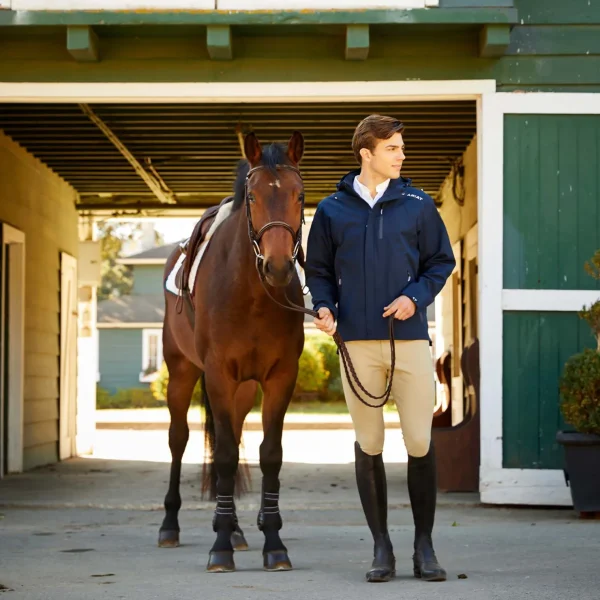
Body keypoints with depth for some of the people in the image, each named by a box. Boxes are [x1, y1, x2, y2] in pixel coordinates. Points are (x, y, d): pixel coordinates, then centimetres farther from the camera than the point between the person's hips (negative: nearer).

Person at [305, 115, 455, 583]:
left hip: (410, 339, 0)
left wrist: (416, 296, -8)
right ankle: (382, 547, 15)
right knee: (368, 445, 5)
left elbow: (441, 261, 9)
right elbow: (319, 269, 12)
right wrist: (324, 307, -6)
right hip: (357, 342, 0)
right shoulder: (333, 210, 6)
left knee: (420, 443, -2)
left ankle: (424, 546, 11)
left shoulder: (418, 205, 5)